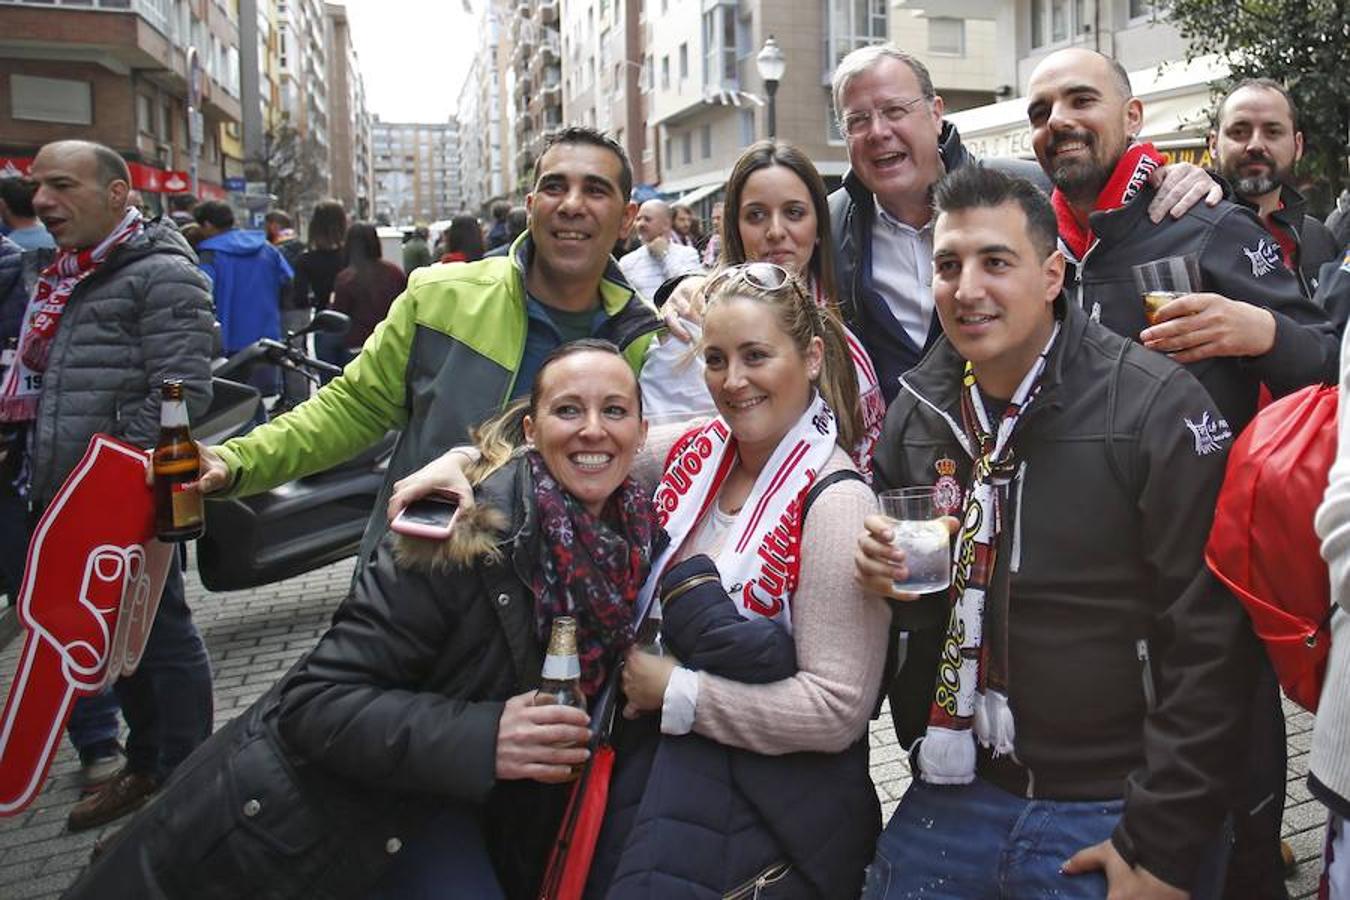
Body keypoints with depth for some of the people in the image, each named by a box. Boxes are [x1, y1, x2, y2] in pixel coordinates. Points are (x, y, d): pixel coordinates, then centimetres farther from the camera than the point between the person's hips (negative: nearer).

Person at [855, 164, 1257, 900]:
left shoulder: (1156, 405, -13)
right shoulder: (916, 409, 3)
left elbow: (1208, 642, -14)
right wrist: (883, 568, -6)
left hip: (1109, 813, -4)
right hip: (953, 796, 5)